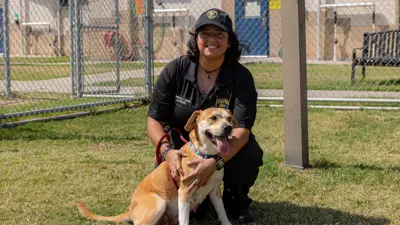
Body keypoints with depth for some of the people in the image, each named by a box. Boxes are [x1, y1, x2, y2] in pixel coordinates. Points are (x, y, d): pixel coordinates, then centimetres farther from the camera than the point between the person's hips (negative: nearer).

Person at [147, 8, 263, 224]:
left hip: (227, 148, -1)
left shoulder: (241, 77, -17)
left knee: (250, 155, -33)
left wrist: (215, 162, -43)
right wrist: (167, 150, -31)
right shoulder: (175, 70, -12)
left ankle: (236, 200, 2)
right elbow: (154, 119, -10)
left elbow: (242, 129, -26)